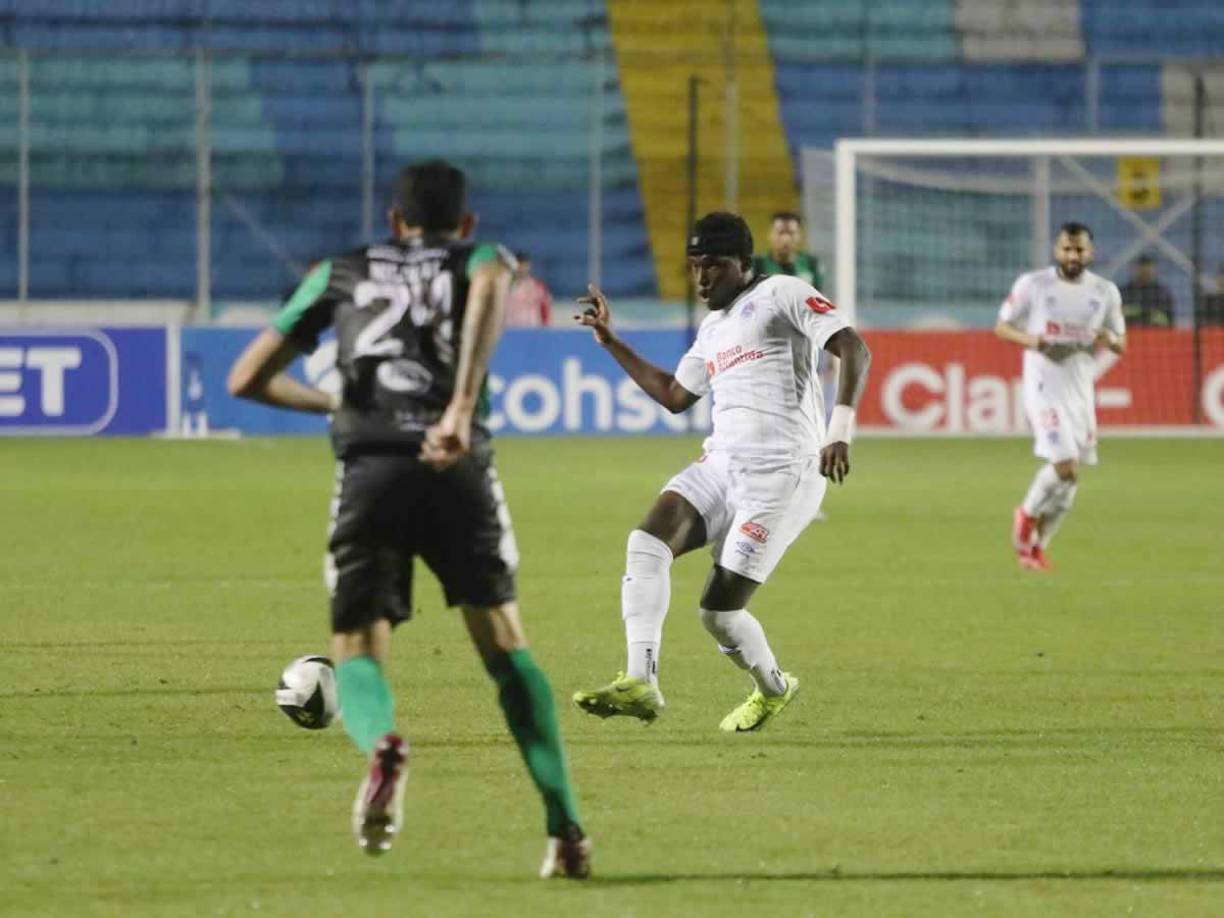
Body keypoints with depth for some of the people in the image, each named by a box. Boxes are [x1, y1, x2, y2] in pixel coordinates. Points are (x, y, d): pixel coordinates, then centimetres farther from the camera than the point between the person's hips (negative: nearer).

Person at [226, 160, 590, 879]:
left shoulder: (341, 274, 24)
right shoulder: (479, 258, 19)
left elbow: (248, 379, 22)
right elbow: (491, 286, -10)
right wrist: (463, 408, -19)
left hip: (369, 474, 0)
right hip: (458, 469, 0)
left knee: (358, 653, 7)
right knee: (505, 643, 14)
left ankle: (383, 744, -31)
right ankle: (566, 830, 5)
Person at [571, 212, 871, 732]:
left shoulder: (782, 295, -2)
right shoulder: (713, 328, 24)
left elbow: (853, 350, -12)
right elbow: (674, 396, 35)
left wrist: (839, 431, -23)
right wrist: (611, 342, 31)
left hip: (782, 475, -8)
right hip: (721, 467, 8)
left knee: (718, 608, -8)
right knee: (646, 542, -19)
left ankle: (773, 690, 21)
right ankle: (640, 682, -25)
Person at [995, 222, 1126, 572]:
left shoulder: (1105, 292, 6)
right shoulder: (1032, 284, -3)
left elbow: (1121, 343, 13)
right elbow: (1002, 326, 4)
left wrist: (1111, 339, -11)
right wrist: (1029, 340, -17)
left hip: (1082, 391, 5)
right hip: (1045, 388, -5)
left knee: (1069, 478, 7)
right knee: (1066, 467, -19)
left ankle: (1035, 546, 24)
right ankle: (1027, 514, 9)